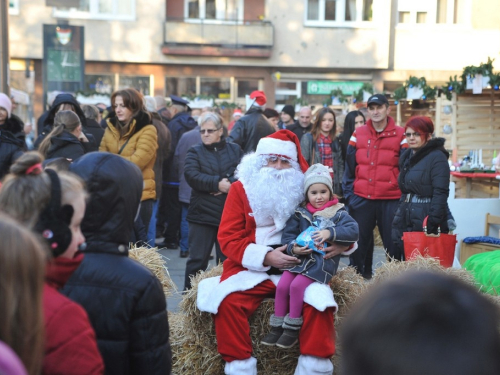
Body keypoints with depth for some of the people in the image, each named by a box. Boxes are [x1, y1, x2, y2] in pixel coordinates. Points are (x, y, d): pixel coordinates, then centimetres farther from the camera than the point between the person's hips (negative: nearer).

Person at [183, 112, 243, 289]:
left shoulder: (234, 150, 9)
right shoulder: (195, 152, 6)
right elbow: (191, 175, -13)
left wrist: (229, 184, -22)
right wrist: (217, 183, -20)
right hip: (202, 213, -1)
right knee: (197, 259, 3)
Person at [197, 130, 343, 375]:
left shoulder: (305, 190, 7)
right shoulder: (241, 189, 3)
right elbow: (228, 239, -3)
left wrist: (342, 242, -10)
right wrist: (265, 257, -18)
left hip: (298, 268, 1)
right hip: (252, 269, 0)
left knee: (320, 299, -27)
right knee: (226, 301, -27)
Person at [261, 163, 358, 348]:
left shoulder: (338, 213, 1)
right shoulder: (300, 213, 10)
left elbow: (353, 231, -12)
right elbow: (288, 235, 6)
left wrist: (330, 233, -25)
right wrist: (293, 248, -16)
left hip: (324, 259, -4)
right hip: (300, 257, 4)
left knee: (297, 285, -22)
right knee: (282, 285, -13)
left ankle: (293, 328, -8)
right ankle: (277, 327, 1)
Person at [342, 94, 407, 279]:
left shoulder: (400, 135, 1)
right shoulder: (358, 134, 8)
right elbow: (349, 168, 9)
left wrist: (404, 197, -6)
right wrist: (348, 194, 4)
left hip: (391, 200, -2)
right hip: (361, 199, 3)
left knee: (393, 244, 3)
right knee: (359, 244, 8)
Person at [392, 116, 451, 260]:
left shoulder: (437, 158, -10)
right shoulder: (407, 156, 15)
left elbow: (440, 193, -16)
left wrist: (433, 223, -22)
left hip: (425, 219, -8)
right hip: (405, 219, 8)